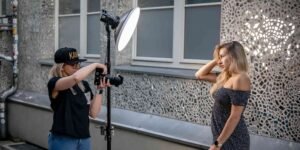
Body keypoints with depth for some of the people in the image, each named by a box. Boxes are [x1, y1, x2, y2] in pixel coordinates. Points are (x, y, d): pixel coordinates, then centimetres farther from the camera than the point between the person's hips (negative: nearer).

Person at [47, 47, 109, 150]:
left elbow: (93, 113, 3)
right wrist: (95, 65, -17)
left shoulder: (84, 85, 9)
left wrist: (100, 89, -5)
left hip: (84, 139, 6)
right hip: (63, 140, -6)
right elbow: (76, 77, -31)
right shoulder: (54, 83, -10)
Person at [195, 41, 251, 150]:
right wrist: (216, 60, 7)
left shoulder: (240, 79, -19)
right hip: (223, 137, 8)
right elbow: (199, 75, 18)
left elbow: (235, 117, -22)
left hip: (233, 140, -8)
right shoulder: (225, 78, 8)